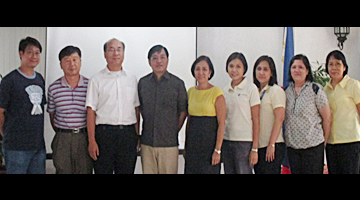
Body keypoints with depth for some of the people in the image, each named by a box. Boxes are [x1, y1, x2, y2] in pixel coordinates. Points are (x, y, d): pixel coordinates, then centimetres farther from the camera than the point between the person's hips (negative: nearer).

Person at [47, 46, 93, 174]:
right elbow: (52, 114, 12)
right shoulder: (53, 88, 3)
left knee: (85, 170, 2)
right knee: (63, 170, 5)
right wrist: (60, 134, 9)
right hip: (62, 138, 1)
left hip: (84, 137, -1)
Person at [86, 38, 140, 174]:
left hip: (128, 134, 3)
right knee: (102, 170, 2)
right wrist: (92, 141, -9)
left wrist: (137, 135, 7)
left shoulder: (132, 79, 12)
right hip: (104, 132, -2)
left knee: (127, 171, 7)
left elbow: (136, 109, 13)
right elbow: (91, 111, -2)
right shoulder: (96, 80, 3)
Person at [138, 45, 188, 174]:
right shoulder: (143, 83, 8)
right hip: (147, 142, 2)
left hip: (169, 143, -2)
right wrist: (148, 128, 11)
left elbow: (183, 112, 6)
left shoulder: (177, 83, 0)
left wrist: (174, 132, 3)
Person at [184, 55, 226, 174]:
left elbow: (221, 124, -10)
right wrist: (186, 146, 11)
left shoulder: (217, 93, -8)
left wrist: (217, 150, -15)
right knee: (191, 170, 7)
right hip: (192, 144, 5)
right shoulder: (191, 92, 9)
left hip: (209, 142, -5)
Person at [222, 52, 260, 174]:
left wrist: (255, 149, -11)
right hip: (227, 141, 5)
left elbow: (256, 121, -7)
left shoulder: (251, 89, -4)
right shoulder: (225, 90, 10)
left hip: (245, 141, -5)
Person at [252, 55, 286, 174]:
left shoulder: (276, 91, -7)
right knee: (258, 171, 9)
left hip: (272, 146, -7)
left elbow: (280, 118, -13)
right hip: (257, 145, 7)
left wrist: (271, 144, -17)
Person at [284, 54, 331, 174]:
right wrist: (287, 139, 8)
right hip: (292, 146, 4)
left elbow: (327, 118, -3)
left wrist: (324, 141, 1)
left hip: (313, 146, -4)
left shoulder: (315, 89, -6)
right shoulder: (287, 91, 8)